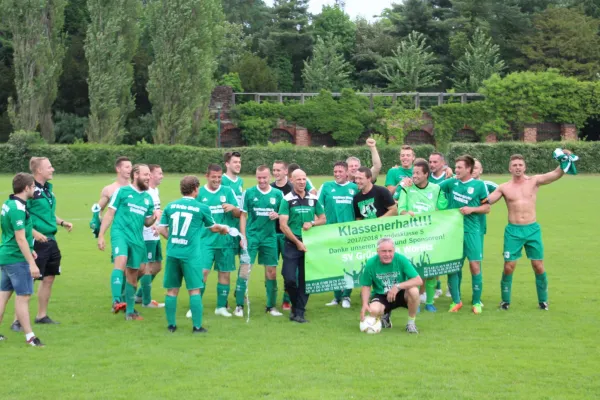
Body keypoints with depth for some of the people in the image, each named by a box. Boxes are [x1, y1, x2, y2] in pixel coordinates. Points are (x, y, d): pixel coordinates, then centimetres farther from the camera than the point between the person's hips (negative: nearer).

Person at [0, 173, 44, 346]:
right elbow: (20, 239, -22)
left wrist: (29, 250, 28)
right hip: (17, 259, -10)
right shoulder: (18, 209, -20)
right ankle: (29, 336, 2)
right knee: (23, 296, -3)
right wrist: (32, 263, -21)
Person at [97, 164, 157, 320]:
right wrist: (101, 236, -5)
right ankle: (116, 301, -39)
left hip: (137, 239, 5)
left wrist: (154, 217, -1)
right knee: (121, 262, -30)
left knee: (132, 275, 10)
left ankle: (130, 311, 20)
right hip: (120, 233, -5)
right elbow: (110, 214, 1)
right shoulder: (122, 191, 1)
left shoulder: (148, 198, 16)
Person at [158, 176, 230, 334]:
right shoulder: (202, 208, -1)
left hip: (172, 253, 3)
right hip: (191, 255, -3)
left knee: (172, 290, 10)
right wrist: (224, 229, 36)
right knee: (194, 290, 1)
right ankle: (197, 326, 1)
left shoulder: (170, 206, 6)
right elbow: (213, 227, 15)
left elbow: (161, 229, 7)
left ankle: (171, 325, 14)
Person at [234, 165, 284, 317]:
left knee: (271, 271, 5)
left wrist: (277, 215, -11)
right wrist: (243, 236, -5)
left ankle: (271, 306, 16)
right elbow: (243, 215, 2)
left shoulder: (278, 194, 4)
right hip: (251, 236, -2)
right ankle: (239, 305, -1)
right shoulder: (249, 193, 0)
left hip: (270, 237, 2)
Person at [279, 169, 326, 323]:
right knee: (289, 278, -9)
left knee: (305, 279, 3)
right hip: (292, 245, -3)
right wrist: (297, 242, -11)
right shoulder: (287, 200, -4)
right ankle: (296, 305, 17)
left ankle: (299, 312, 9)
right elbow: (283, 225, -9)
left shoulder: (313, 199, 8)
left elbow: (323, 218, 15)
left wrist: (312, 223, -6)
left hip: (309, 244, 3)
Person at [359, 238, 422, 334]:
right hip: (381, 296, 0)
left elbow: (419, 281, -22)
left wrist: (398, 286, -33)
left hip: (401, 294, 0)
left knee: (414, 291, -34)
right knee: (374, 310, -33)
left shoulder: (401, 259, -18)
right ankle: (385, 315, 9)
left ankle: (411, 323, -8)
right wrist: (365, 304, -20)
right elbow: (366, 286, -3)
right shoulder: (371, 263, -15)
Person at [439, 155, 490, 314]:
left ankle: (477, 302, 10)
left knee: (475, 265, -3)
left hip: (471, 231, -2)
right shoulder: (451, 182, 5)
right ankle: (456, 301, 15)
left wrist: (472, 209, -12)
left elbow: (487, 208, 3)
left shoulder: (479, 185, -1)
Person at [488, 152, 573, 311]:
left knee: (538, 266, 3)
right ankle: (505, 300, 14)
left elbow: (557, 174, -8)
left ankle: (543, 300, 18)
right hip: (513, 231, 0)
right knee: (509, 267, -1)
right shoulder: (504, 188, 2)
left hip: (533, 229, 0)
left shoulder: (534, 181, 2)